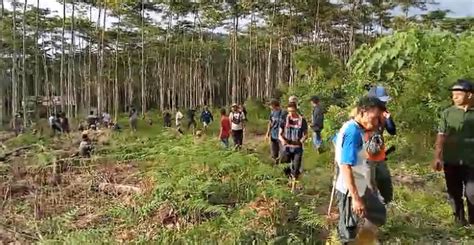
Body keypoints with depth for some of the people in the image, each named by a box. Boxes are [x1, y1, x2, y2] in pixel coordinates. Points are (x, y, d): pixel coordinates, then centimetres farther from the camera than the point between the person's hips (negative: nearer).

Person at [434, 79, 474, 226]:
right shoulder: (448, 113, 1)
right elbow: (441, 136, -2)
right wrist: (437, 157, -9)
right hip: (451, 160, 1)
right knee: (454, 192, 11)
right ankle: (459, 219, 27)